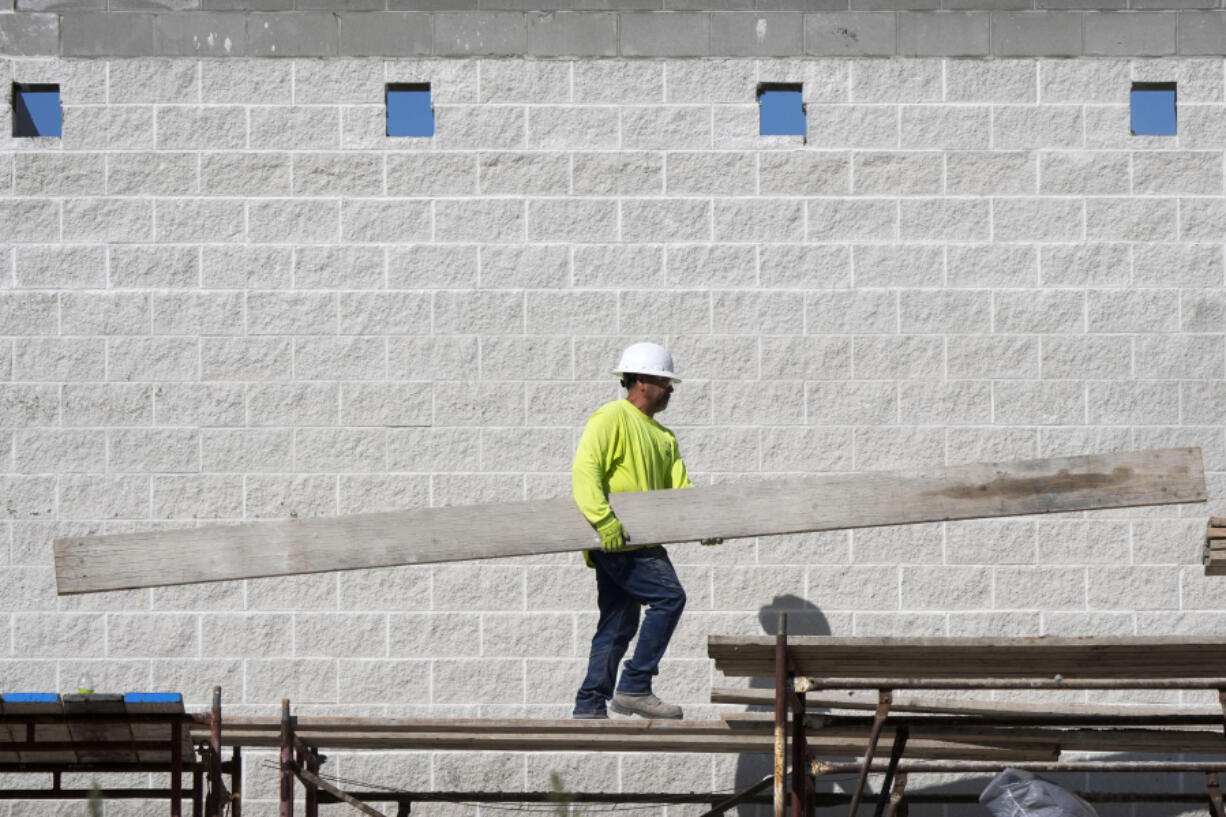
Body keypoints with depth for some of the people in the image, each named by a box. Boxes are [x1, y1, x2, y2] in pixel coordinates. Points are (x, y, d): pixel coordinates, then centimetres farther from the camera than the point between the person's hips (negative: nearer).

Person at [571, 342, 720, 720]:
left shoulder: (663, 437, 22)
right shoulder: (613, 418, -6)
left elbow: (679, 489, 16)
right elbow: (585, 469, -18)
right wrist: (604, 519, -29)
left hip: (640, 543, 10)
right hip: (615, 542, -9)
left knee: (619, 626, 9)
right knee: (669, 596, -18)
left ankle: (590, 708, 14)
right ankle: (634, 688, -16)